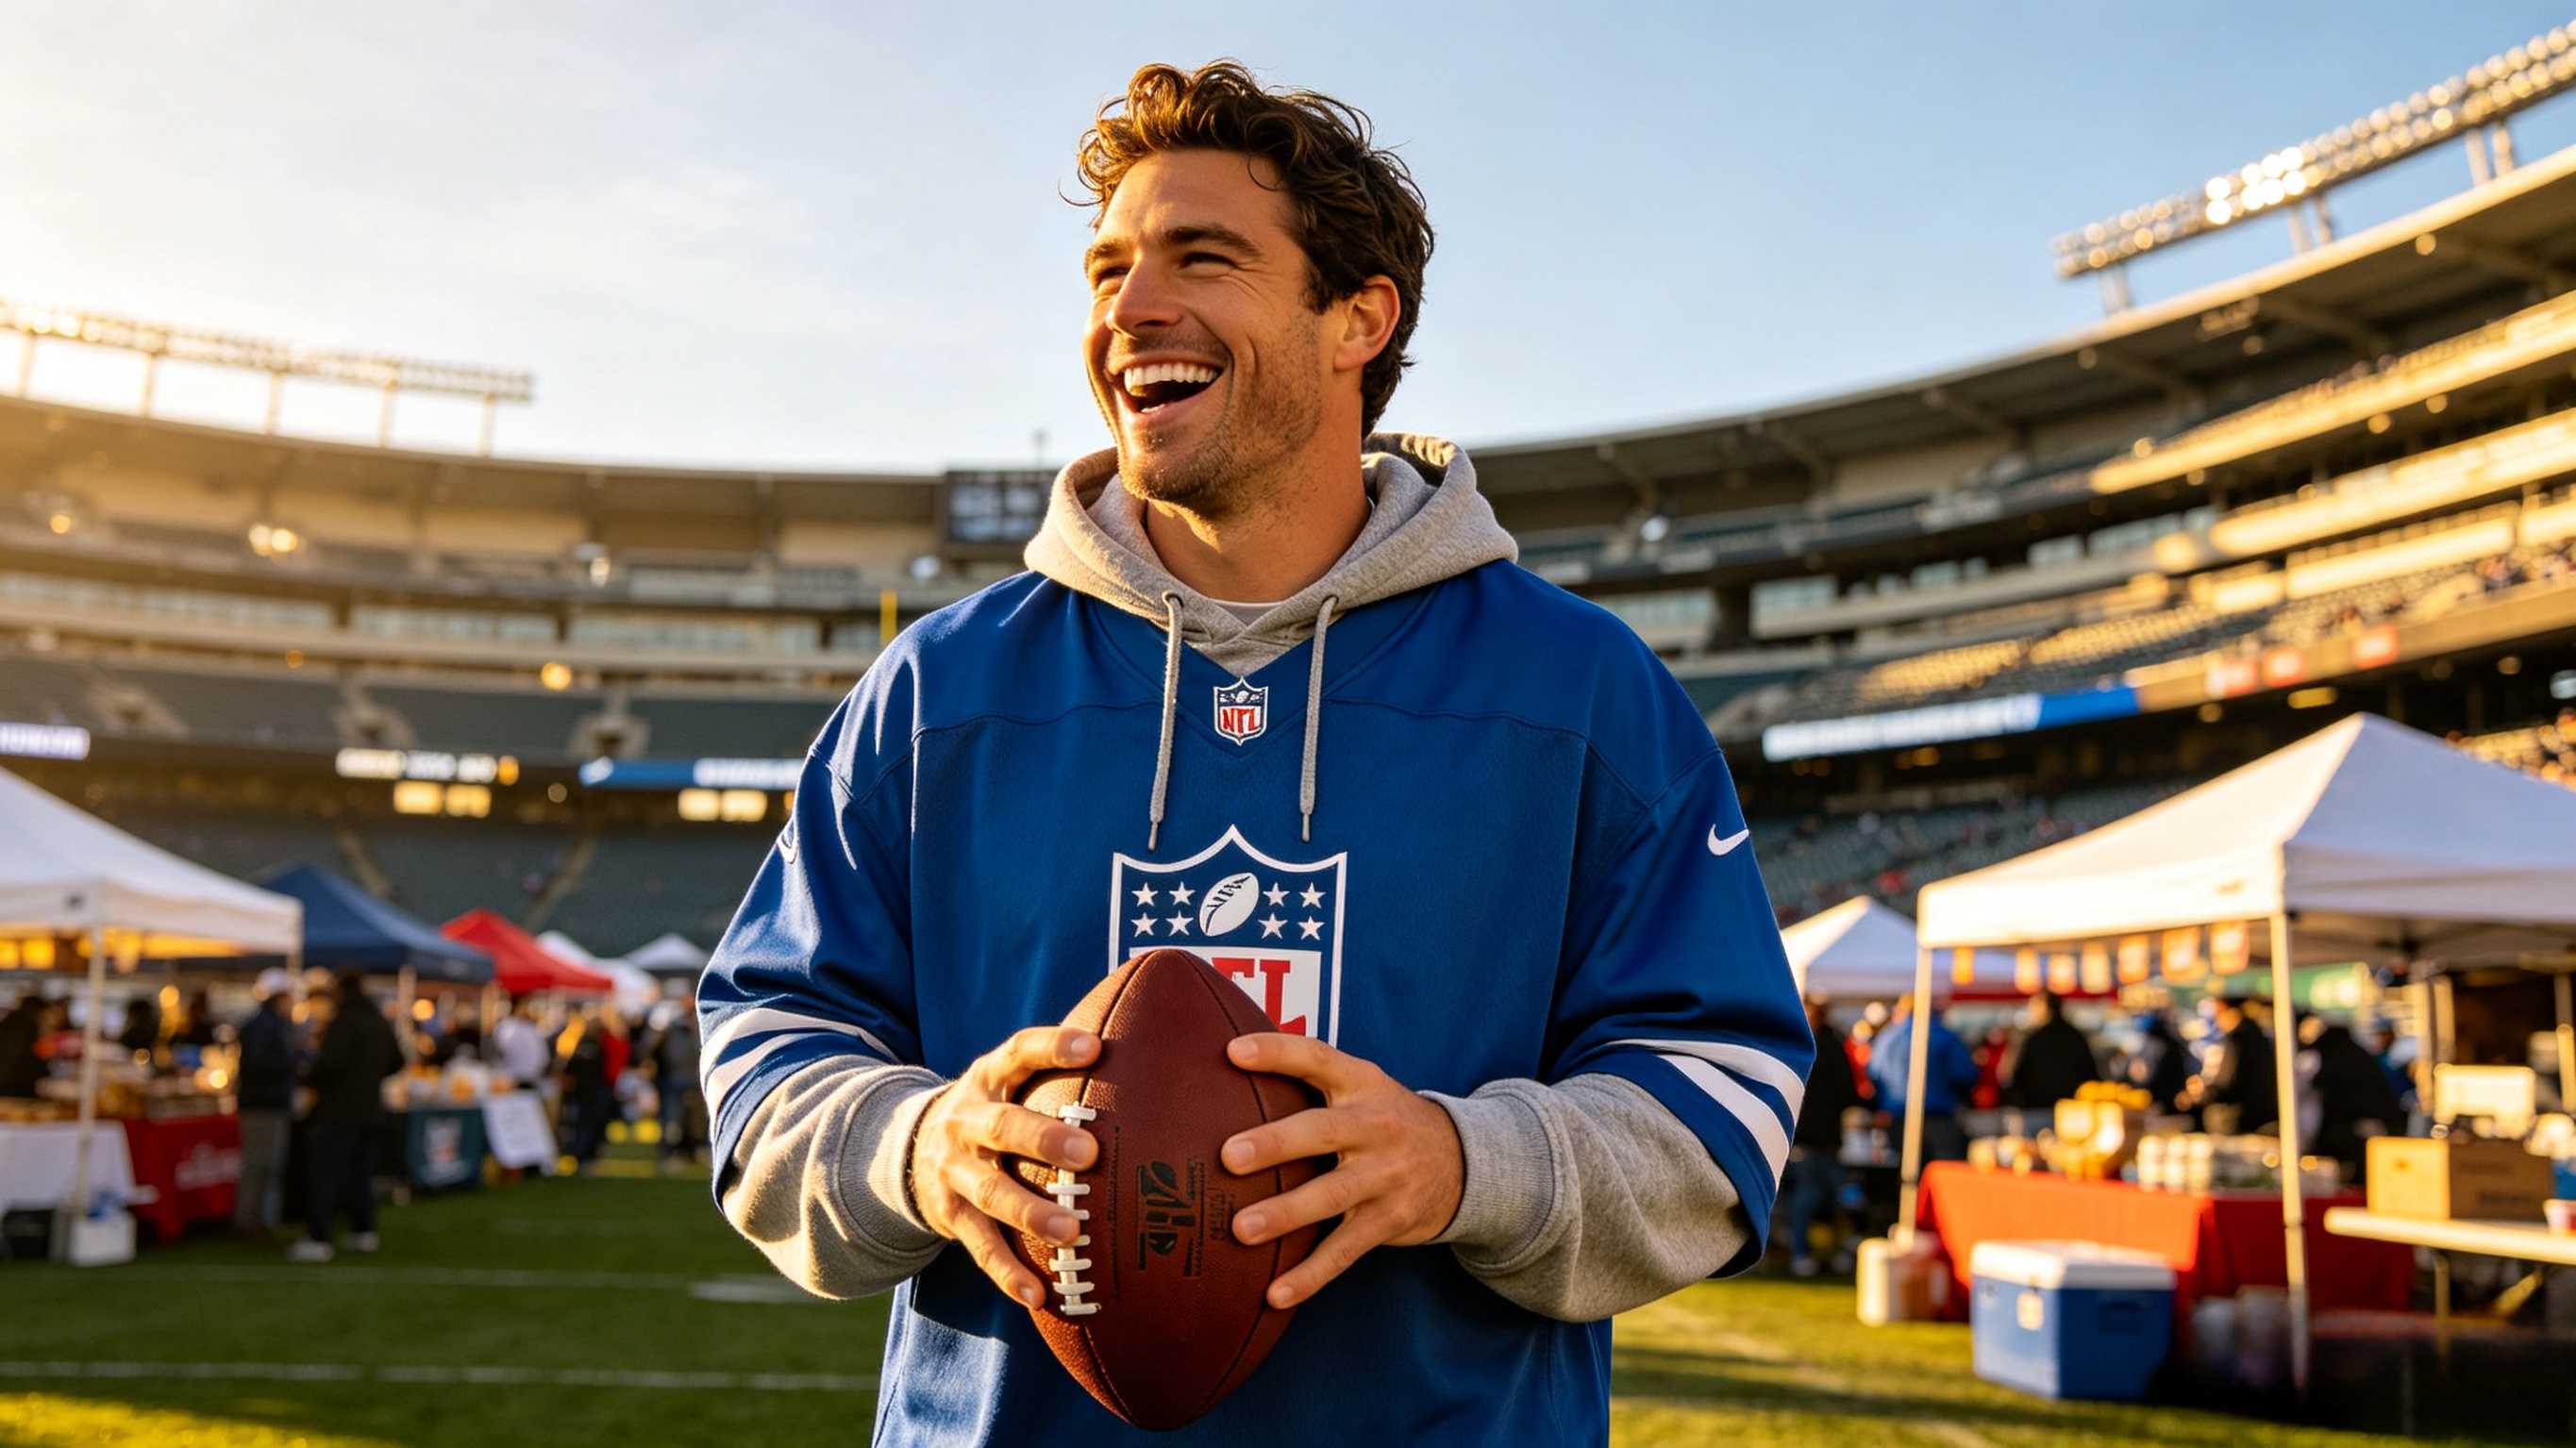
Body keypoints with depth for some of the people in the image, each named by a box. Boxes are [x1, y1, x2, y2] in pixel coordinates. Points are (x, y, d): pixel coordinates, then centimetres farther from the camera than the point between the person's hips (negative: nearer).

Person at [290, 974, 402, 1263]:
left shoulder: (344, 1022, -15)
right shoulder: (380, 1022, 11)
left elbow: (330, 1063, -24)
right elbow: (396, 1061, 20)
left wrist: (309, 1077, -7)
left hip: (339, 1112, -8)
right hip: (370, 1110, 8)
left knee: (326, 1176, -5)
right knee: (361, 1174, 15)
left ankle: (318, 1240, -7)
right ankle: (363, 1232, 20)